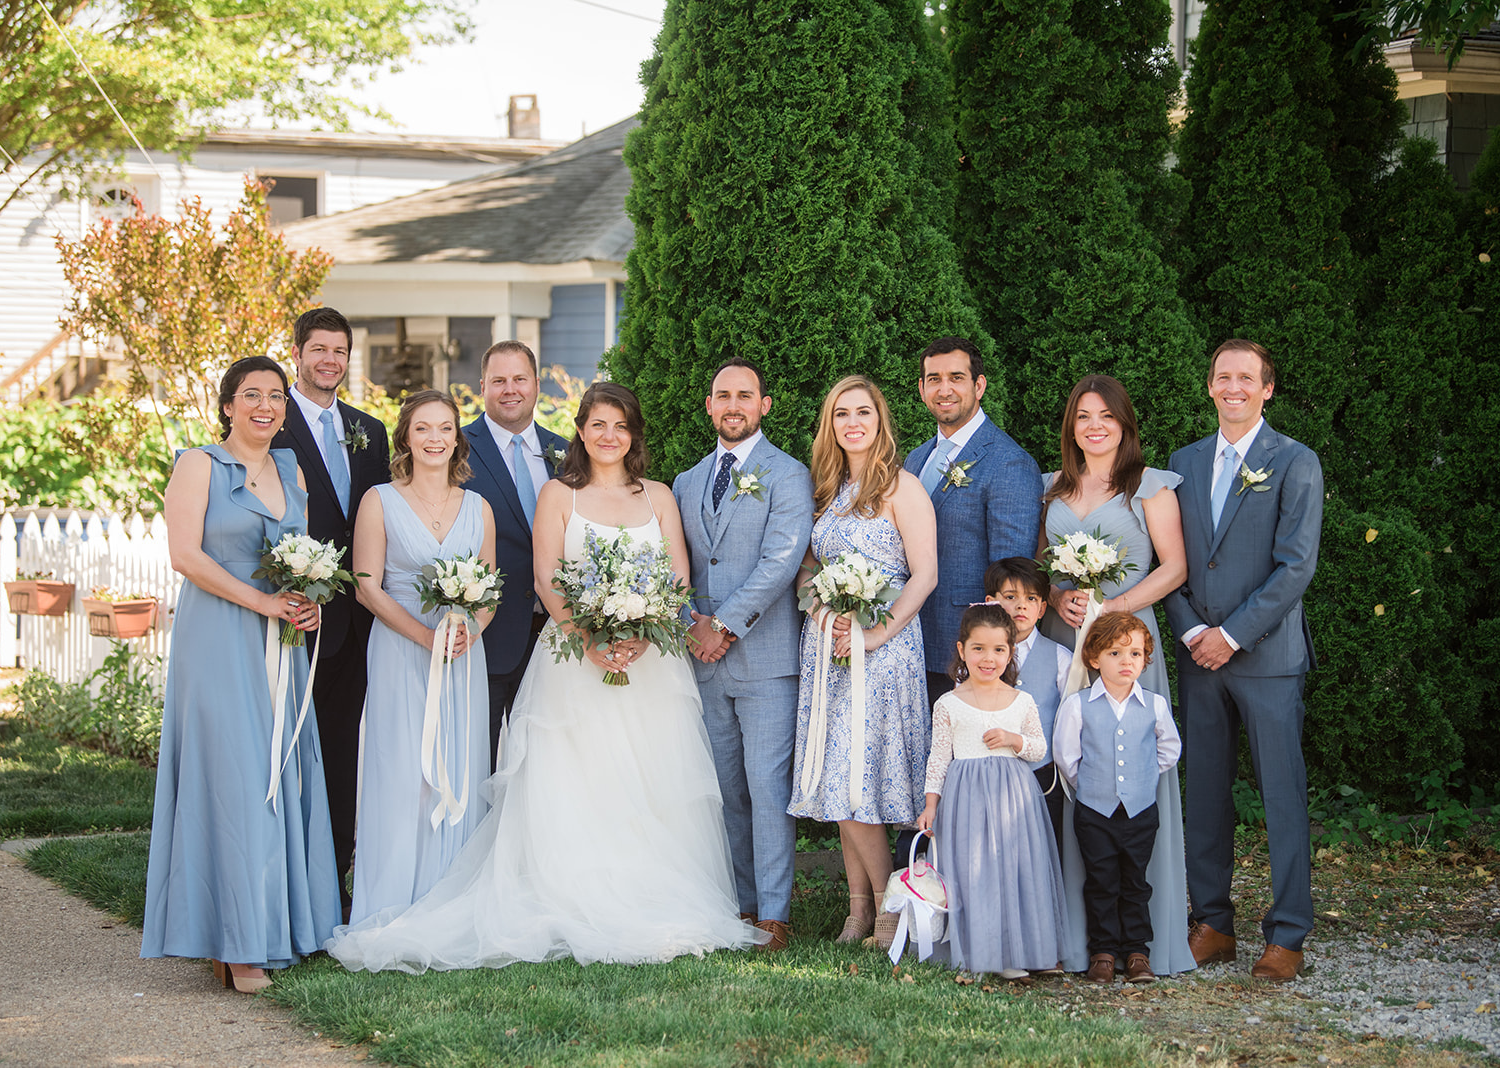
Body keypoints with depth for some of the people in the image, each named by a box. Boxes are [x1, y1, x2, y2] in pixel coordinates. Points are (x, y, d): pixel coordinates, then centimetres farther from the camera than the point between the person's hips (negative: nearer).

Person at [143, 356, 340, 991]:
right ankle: (236, 944, -6)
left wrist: (309, 603, -1)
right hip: (218, 642, -6)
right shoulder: (199, 465, -3)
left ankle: (277, 927, 10)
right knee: (232, 777, -8)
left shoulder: (291, 469, 15)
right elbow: (184, 553, -11)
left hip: (280, 644, 6)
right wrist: (261, 600, -16)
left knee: (283, 776, 4)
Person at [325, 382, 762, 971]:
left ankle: (657, 911, 3)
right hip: (574, 657, -2)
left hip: (651, 659, 2)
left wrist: (642, 634, -15)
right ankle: (576, 914, -9)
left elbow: (678, 579, 4)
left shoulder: (658, 497, 13)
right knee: (571, 788, -9)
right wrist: (592, 638, -18)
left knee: (652, 795, -1)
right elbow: (546, 579, -3)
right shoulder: (558, 495, 7)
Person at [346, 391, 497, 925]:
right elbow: (367, 587, -4)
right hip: (400, 655, -3)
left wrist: (470, 631, -9)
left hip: (464, 657, 3)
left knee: (460, 775, 3)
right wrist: (426, 635, -15)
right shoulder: (380, 501, 0)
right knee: (401, 775, -6)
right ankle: (392, 914, 0)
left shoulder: (478, 508, 10)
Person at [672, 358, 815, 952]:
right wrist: (694, 622, -3)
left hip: (765, 657, -5)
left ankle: (772, 915, -5)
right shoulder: (686, 484, 17)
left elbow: (780, 561, -12)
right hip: (704, 658, 5)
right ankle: (741, 904, 13)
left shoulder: (787, 476, -2)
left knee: (767, 786, -7)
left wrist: (725, 624, -14)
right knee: (725, 789, 7)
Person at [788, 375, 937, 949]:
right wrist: (818, 604, -2)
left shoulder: (902, 487, -5)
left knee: (857, 781, -10)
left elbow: (924, 575, -10)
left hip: (881, 644, -6)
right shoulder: (827, 489, 14)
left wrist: (879, 633, -18)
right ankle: (859, 907, 10)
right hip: (827, 645, 6)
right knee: (836, 781, 4)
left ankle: (889, 905, 3)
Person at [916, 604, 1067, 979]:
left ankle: (1023, 949, 9)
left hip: (1012, 793, 2)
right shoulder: (949, 705, 1)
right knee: (972, 872, -4)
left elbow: (1040, 748, 12)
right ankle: (982, 952, 2)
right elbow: (939, 758, 4)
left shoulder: (1022, 702, 6)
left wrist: (1014, 739, -8)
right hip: (966, 794, -2)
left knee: (1019, 869, 0)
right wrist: (931, 804, 0)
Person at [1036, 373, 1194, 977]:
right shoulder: (1056, 488, 16)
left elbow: (1173, 567, -2)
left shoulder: (1150, 486, 3)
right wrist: (1058, 597, -4)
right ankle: (1073, 931, 3)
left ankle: (1139, 933, -3)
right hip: (1059, 643, 4)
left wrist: (1110, 608, -12)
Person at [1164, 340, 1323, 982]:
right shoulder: (1184, 463, 13)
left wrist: (1233, 634, -13)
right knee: (1205, 791, 8)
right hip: (1199, 656, 5)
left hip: (1267, 655, -4)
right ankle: (1213, 923, 16)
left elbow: (1296, 566, -9)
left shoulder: (1296, 464, -2)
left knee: (1283, 795, -3)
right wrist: (1190, 630, -4)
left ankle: (1287, 936, 1)